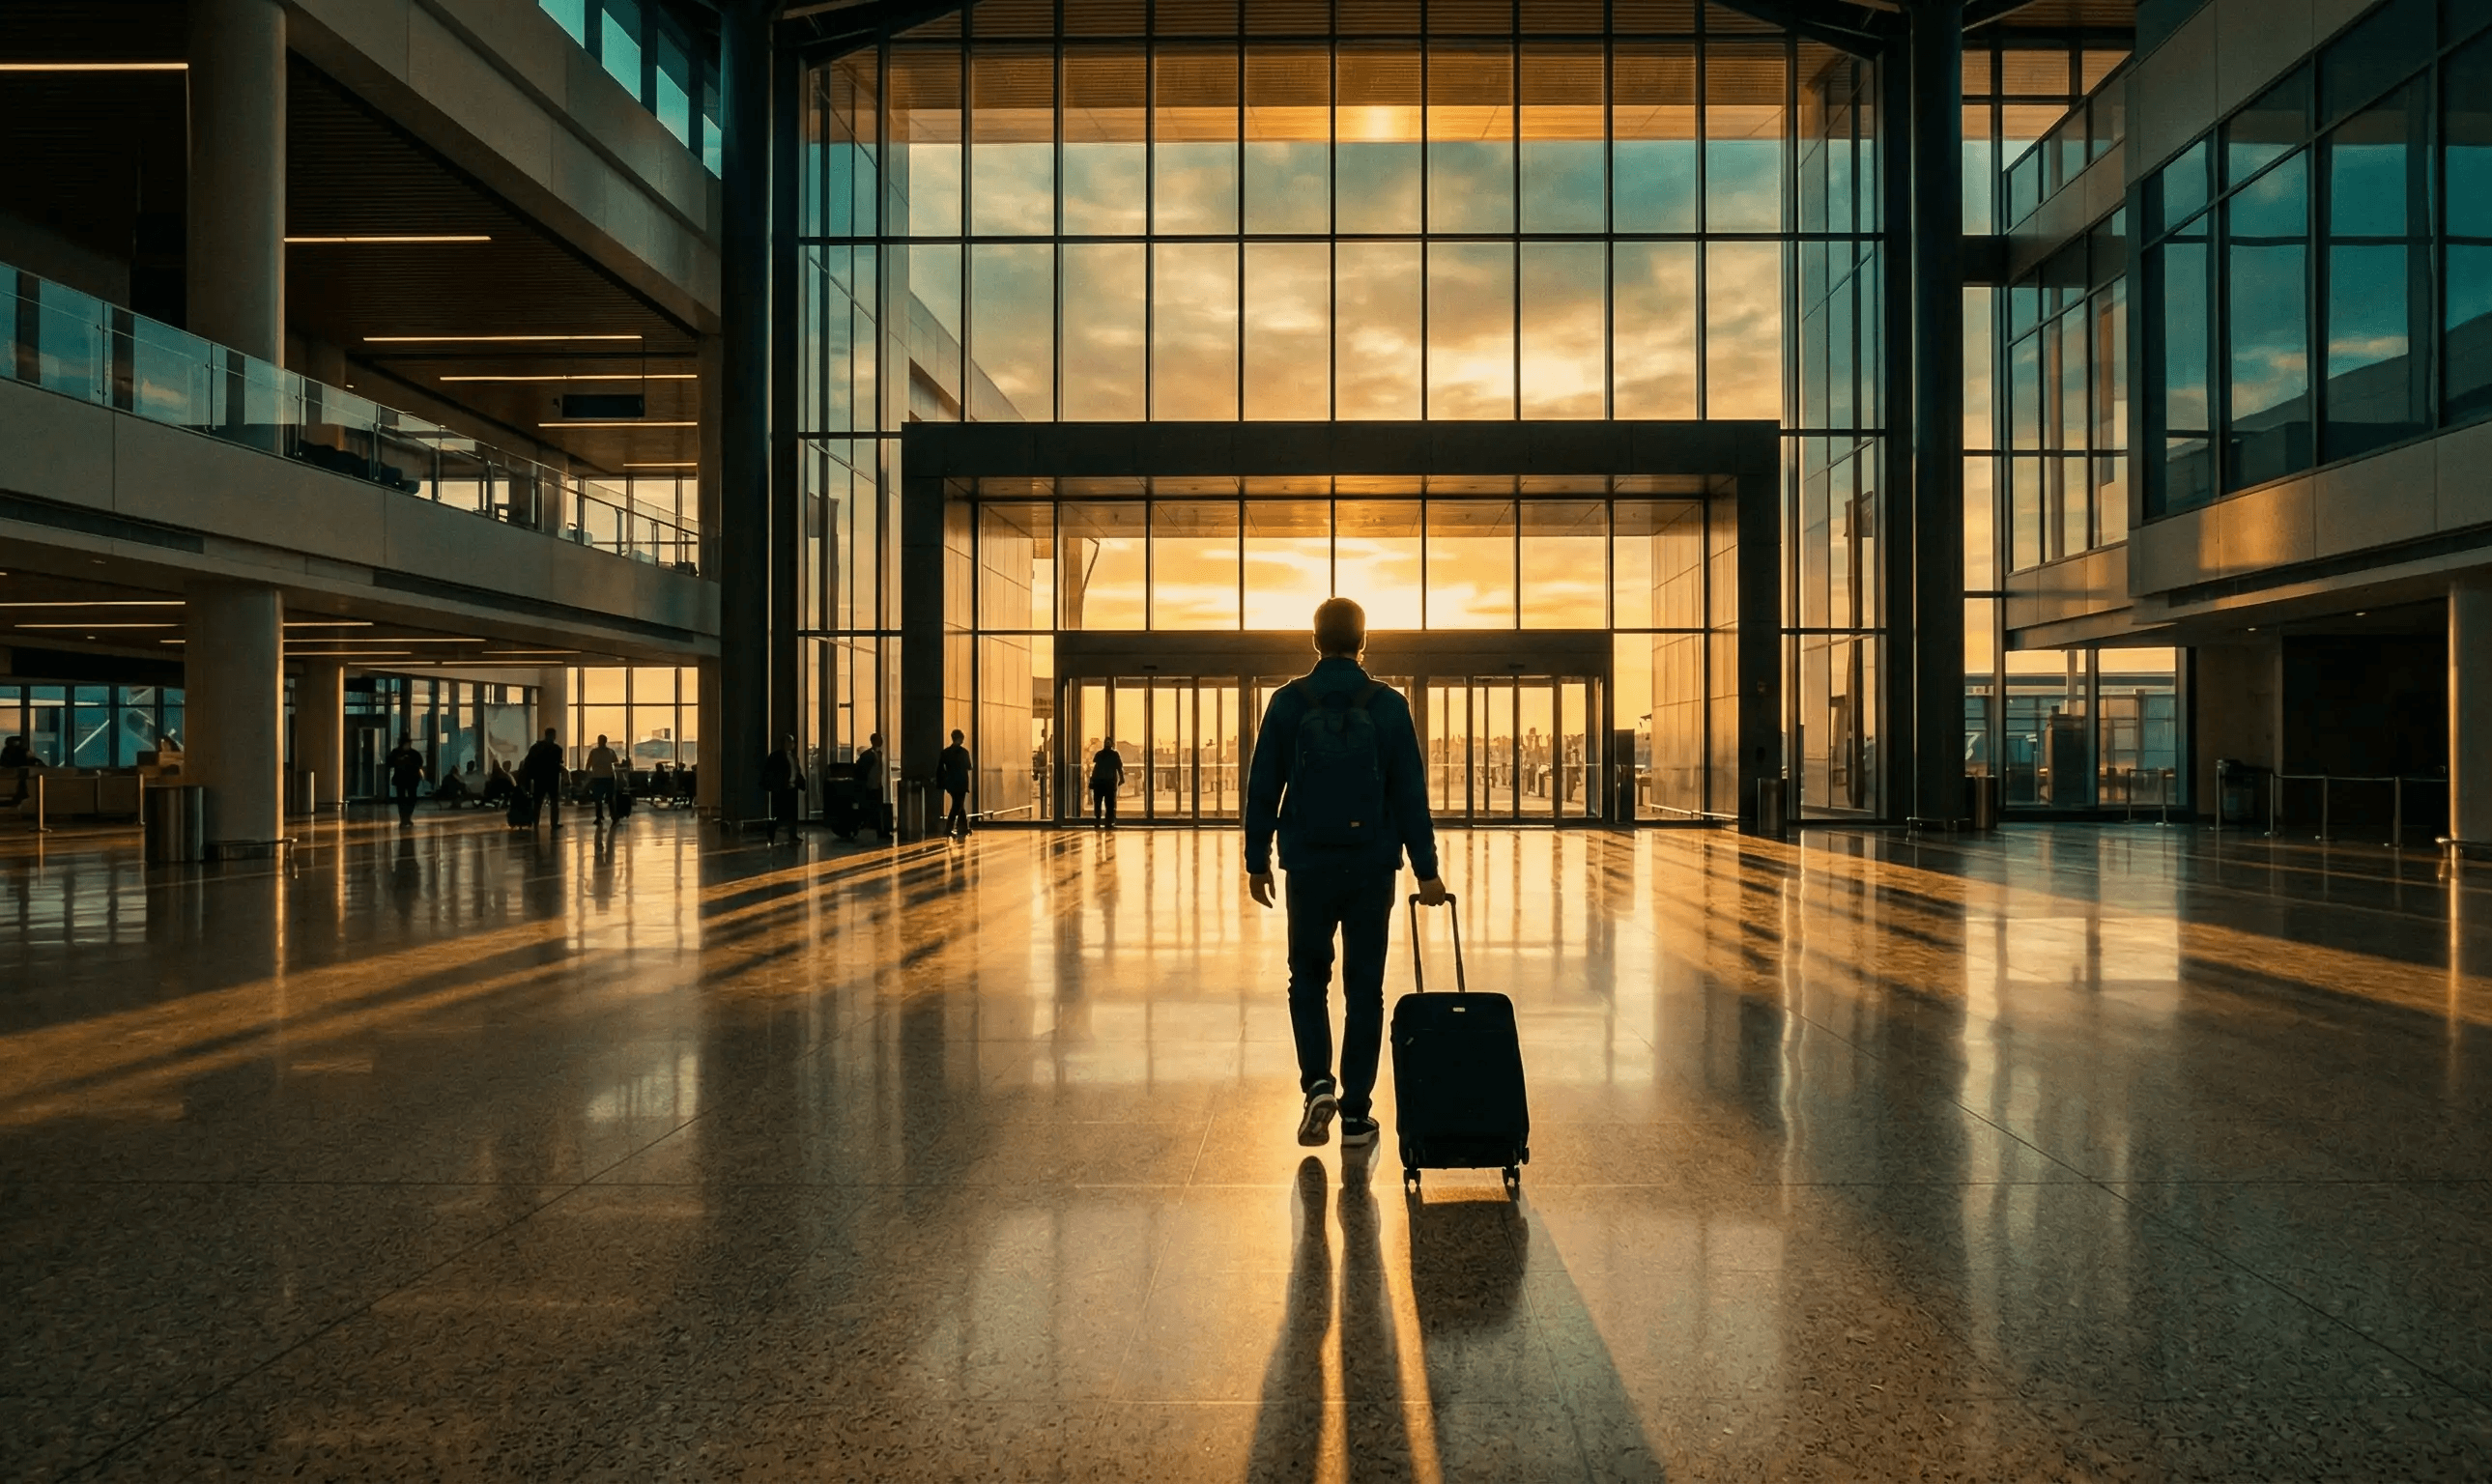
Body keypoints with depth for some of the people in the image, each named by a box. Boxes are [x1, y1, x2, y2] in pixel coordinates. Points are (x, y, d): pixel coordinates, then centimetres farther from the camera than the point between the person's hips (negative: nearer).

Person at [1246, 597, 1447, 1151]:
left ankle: (1318, 1083, -1)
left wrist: (1257, 860, 8)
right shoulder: (1388, 706, -3)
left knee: (1308, 977, 17)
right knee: (1364, 986, 8)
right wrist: (1425, 870, 2)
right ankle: (1356, 1113, 10)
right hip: (1372, 868, 0)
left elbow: (1262, 788, -1)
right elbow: (1411, 794, -2)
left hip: (1308, 867, 0)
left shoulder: (1288, 702, -3)